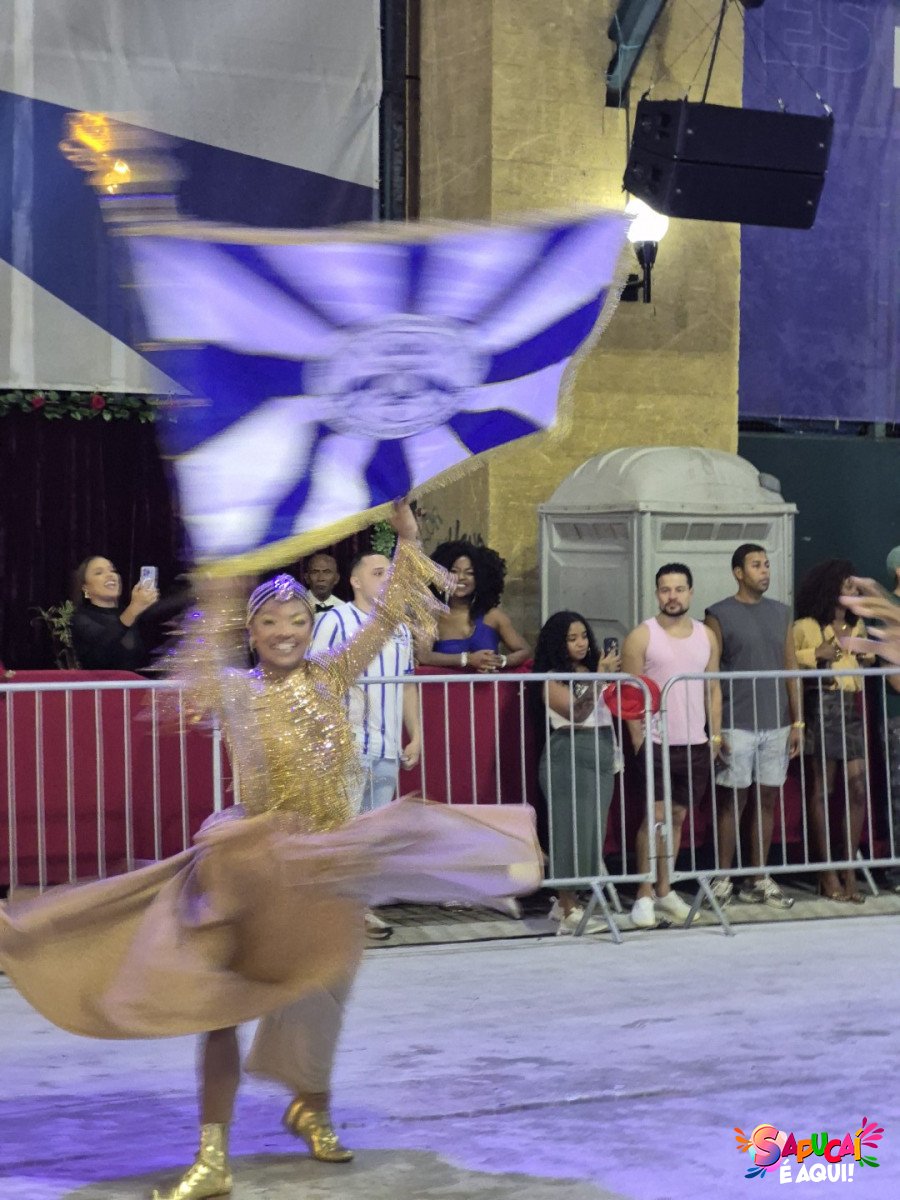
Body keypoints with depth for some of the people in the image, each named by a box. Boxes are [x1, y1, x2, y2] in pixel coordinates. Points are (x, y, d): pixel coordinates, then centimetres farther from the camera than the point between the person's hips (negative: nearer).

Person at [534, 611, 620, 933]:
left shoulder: (593, 671, 13)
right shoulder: (552, 680, -4)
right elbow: (576, 712, -17)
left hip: (603, 756, 7)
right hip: (569, 756, -6)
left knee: (592, 829, 7)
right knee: (572, 827, -7)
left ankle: (566, 901, 15)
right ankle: (569, 908, -2)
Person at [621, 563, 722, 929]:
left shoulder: (706, 636, 10)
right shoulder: (642, 636, -4)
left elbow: (713, 688, 14)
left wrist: (715, 735, 8)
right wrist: (638, 740, -10)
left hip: (695, 744, 4)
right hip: (656, 743, -4)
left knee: (677, 817, 10)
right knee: (656, 817, -7)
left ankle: (665, 891, 17)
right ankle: (644, 896, -2)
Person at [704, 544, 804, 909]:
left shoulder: (780, 613, 11)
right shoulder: (720, 615, -3)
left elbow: (791, 670, 12)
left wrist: (797, 721, 6)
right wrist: (714, 729, -10)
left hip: (776, 725, 4)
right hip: (736, 725, -4)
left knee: (768, 799, 6)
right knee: (734, 800, -1)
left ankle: (759, 879, 13)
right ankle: (723, 879, 5)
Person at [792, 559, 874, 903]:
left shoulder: (856, 625, 18)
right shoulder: (806, 626, -4)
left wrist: (866, 652, 8)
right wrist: (819, 653, -16)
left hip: (854, 709, 6)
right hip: (823, 708, -6)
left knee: (858, 789, 0)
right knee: (822, 789, -1)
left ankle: (850, 871, 8)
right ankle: (828, 875, 4)